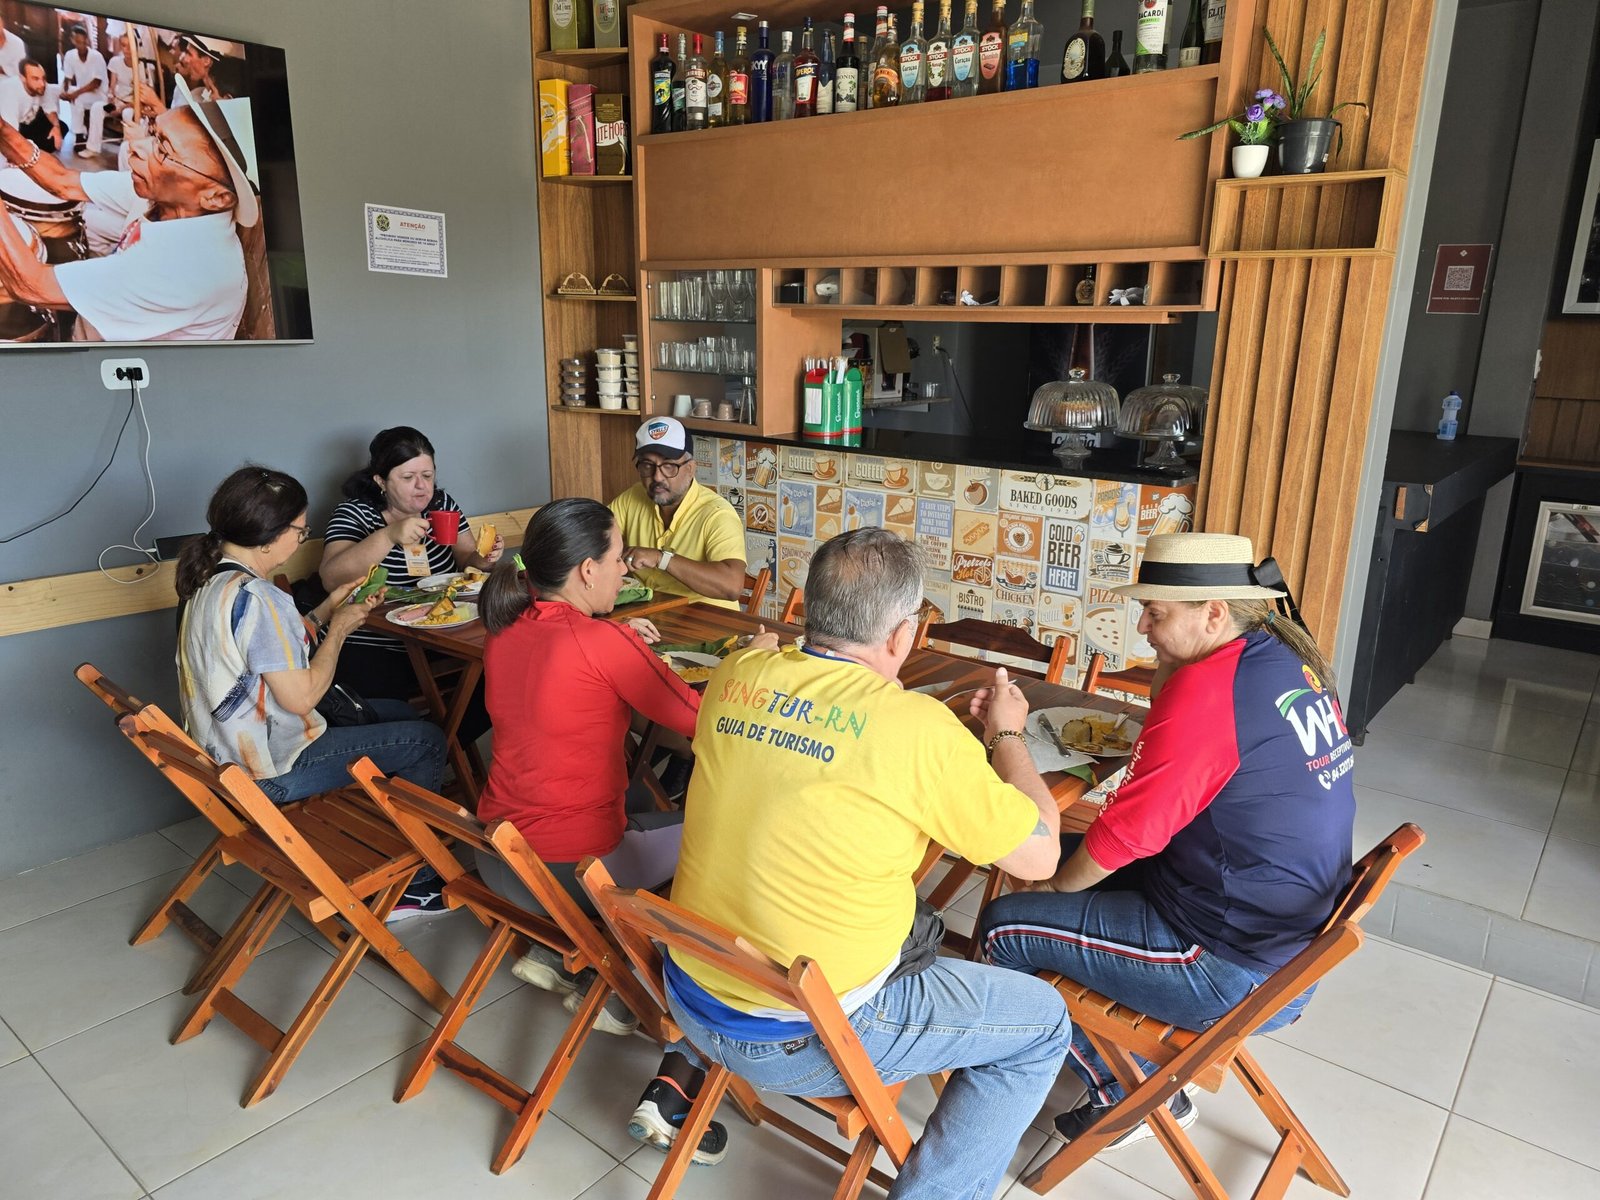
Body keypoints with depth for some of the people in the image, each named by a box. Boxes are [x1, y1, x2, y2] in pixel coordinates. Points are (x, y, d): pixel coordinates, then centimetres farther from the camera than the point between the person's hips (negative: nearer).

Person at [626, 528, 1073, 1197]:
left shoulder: (736, 675, -6)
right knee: (1042, 1024, 10)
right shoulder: (918, 728, -21)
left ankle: (684, 1074, 29)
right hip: (805, 1041, -6)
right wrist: (1007, 734, 6)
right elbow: (1039, 855, -9)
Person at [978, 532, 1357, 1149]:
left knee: (1004, 926, -3)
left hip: (1239, 977, -10)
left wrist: (1054, 886, -2)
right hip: (1297, 939, 10)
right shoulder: (1290, 660, 3)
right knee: (1072, 861, 19)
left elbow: (1122, 836, -20)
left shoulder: (1204, 689, -26)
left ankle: (1123, 1099, 19)